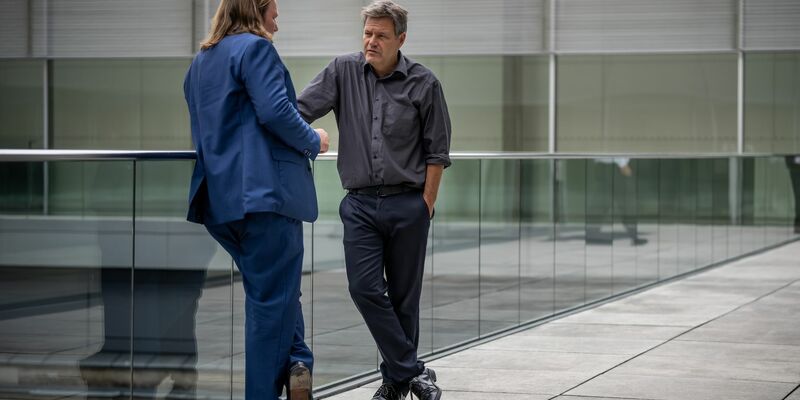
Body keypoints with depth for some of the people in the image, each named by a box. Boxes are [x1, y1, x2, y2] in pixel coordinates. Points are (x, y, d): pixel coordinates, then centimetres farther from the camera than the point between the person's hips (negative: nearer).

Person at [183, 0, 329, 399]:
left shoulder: (200, 62, 21)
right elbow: (276, 111, -18)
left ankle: (296, 363, 1)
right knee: (273, 298, -2)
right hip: (266, 190, -8)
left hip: (220, 197, 8)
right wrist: (313, 141, -1)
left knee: (270, 291, 16)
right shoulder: (255, 48, -6)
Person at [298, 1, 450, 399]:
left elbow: (437, 151, 2)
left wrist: (426, 203, -2)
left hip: (407, 205, -1)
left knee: (403, 296, 6)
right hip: (360, 205, 1)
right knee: (365, 288, -11)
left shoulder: (423, 83, -2)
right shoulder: (343, 71, 1)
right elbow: (301, 110, -4)